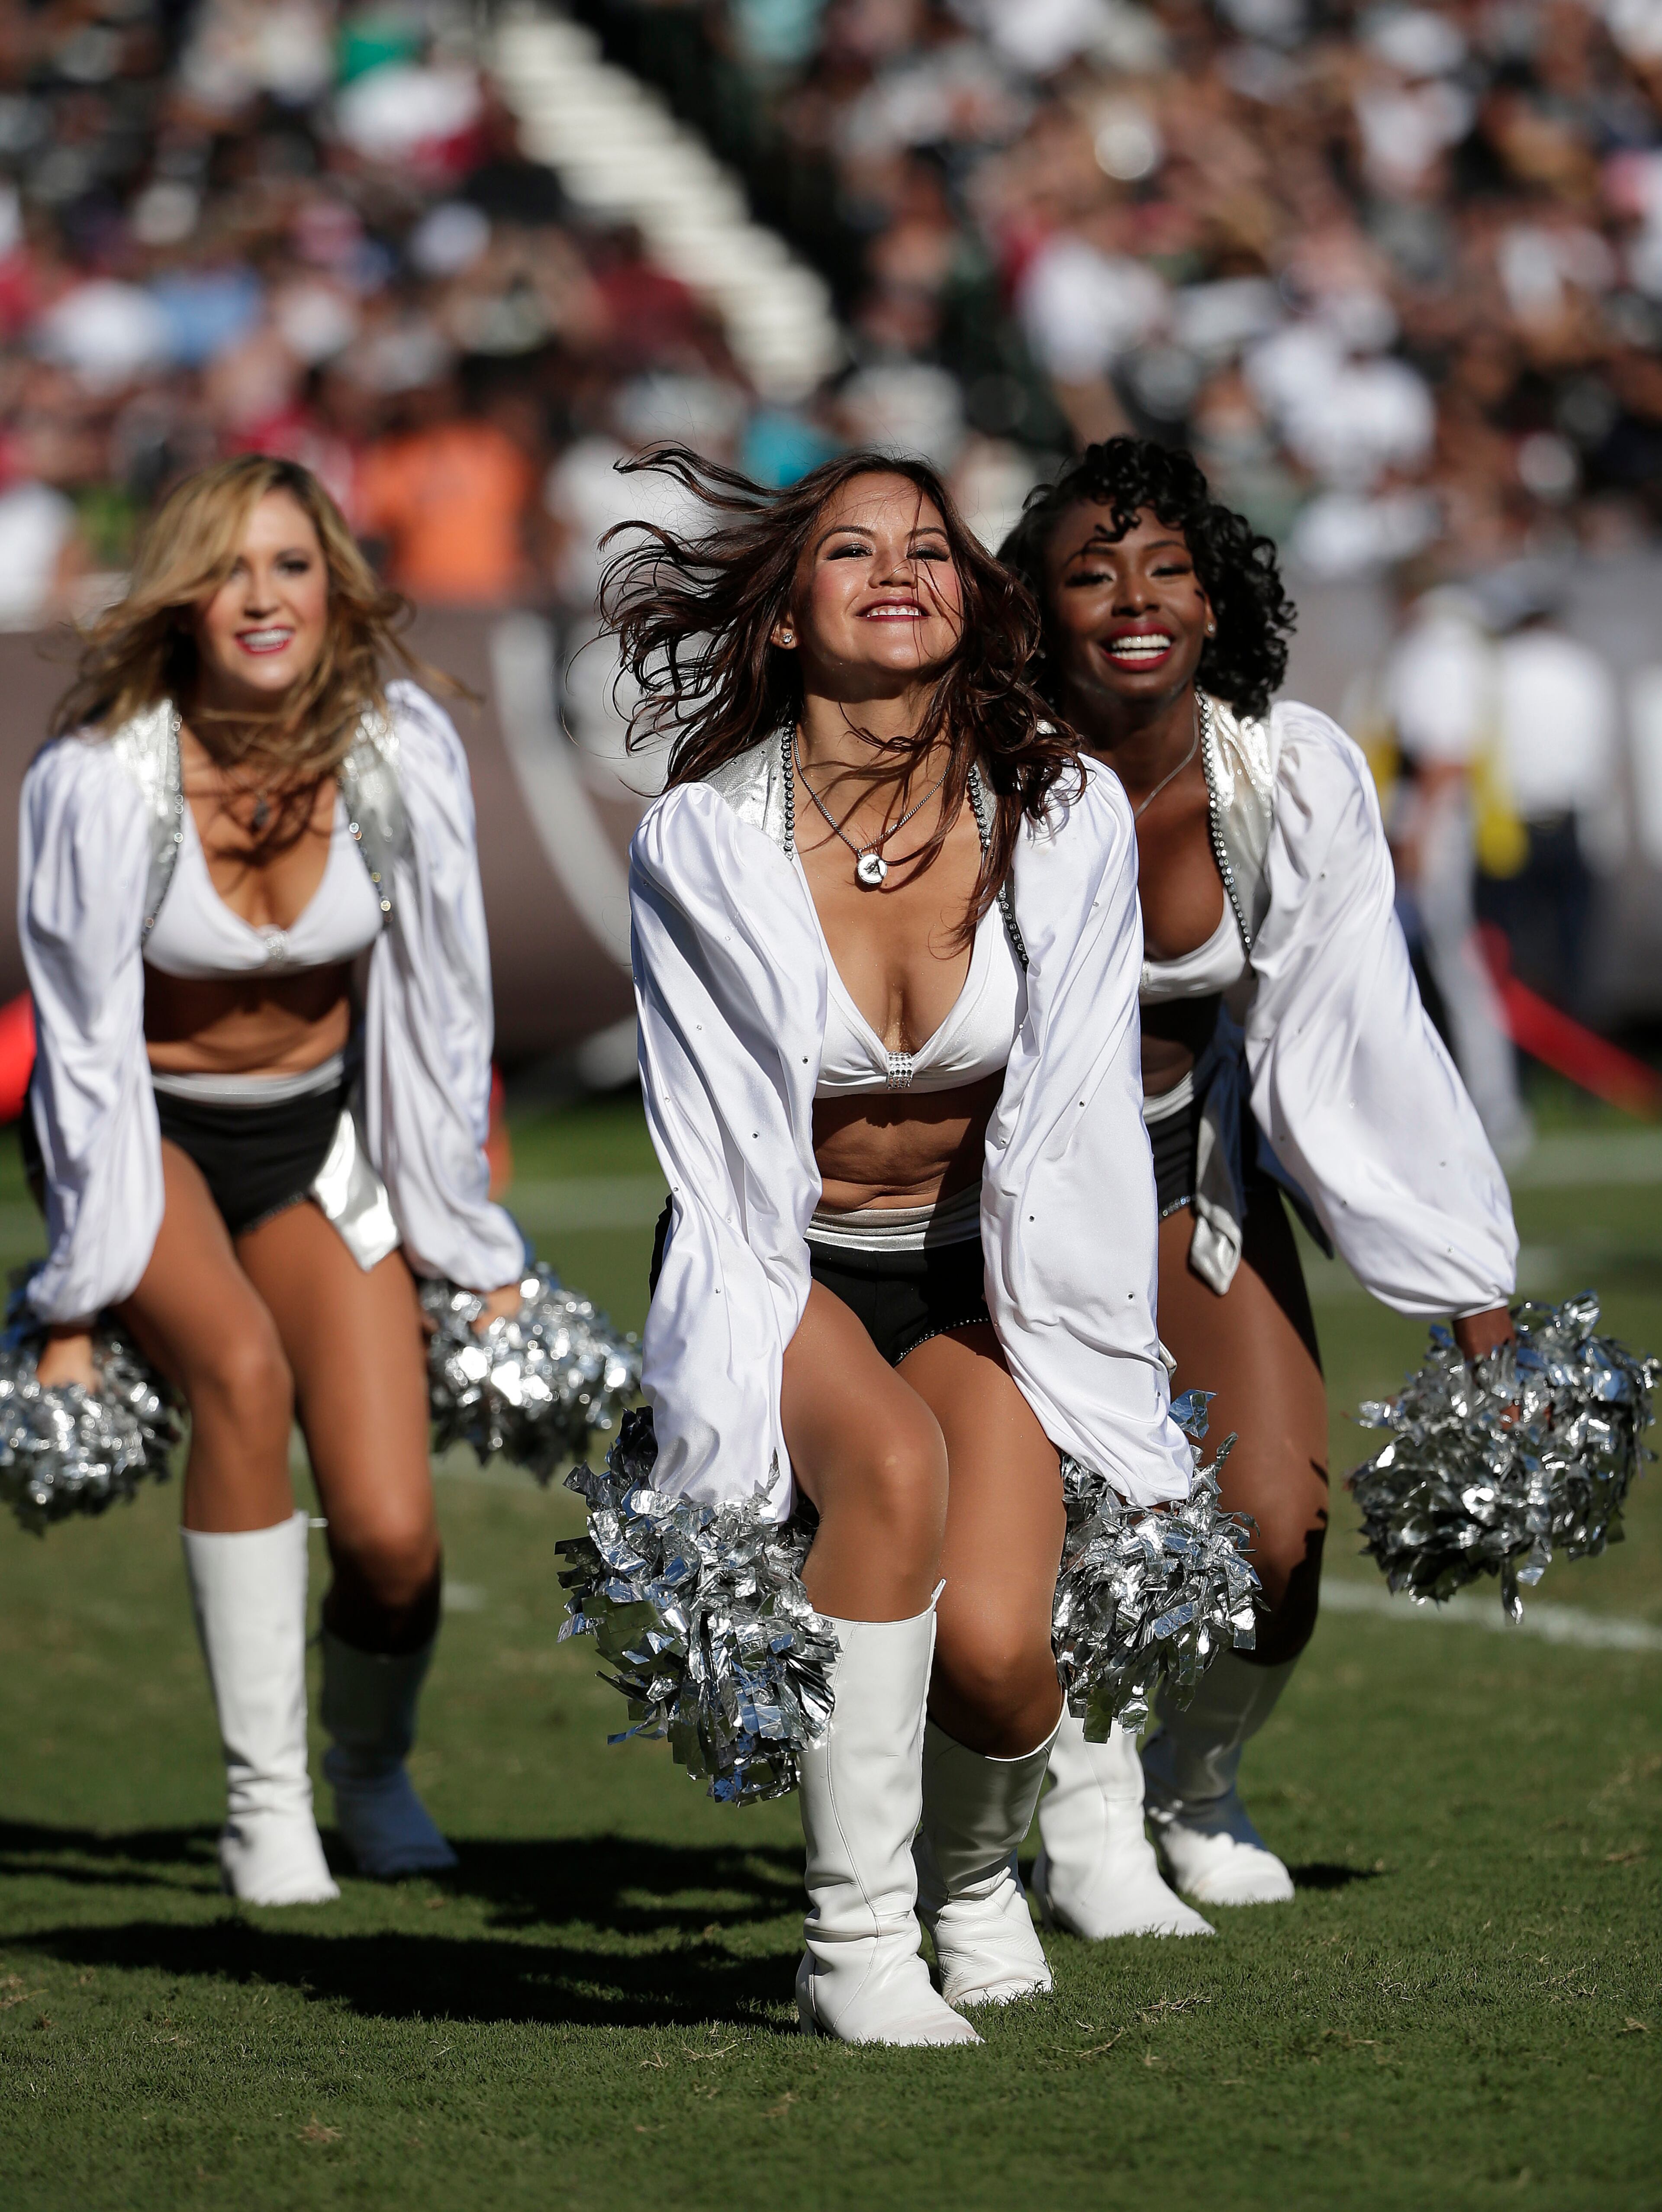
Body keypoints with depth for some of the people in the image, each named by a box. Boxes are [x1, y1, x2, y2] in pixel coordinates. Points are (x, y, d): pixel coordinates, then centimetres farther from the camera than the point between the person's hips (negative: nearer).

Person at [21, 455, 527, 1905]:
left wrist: (479, 1262, -3)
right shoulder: (102, 779, -24)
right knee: (243, 1366, -33)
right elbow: (86, 1051, -17)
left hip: (319, 1136, 2)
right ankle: (264, 1798, -20)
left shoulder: (404, 751, -17)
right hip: (142, 1132, -2)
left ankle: (374, 1774, 23)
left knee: (393, 1534, -12)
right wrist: (75, 1310, -13)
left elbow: (443, 1010, -8)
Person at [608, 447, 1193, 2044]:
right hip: (778, 1268, -2)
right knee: (894, 1457, -35)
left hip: (976, 1267, 2)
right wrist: (726, 1469, -23)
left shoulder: (1062, 817, -12)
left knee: (993, 1647, -21)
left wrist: (1111, 1420, -11)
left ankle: (977, 1869, 17)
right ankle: (853, 1937, -23)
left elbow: (1077, 1124, -9)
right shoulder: (701, 845, -16)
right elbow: (720, 1173, -17)